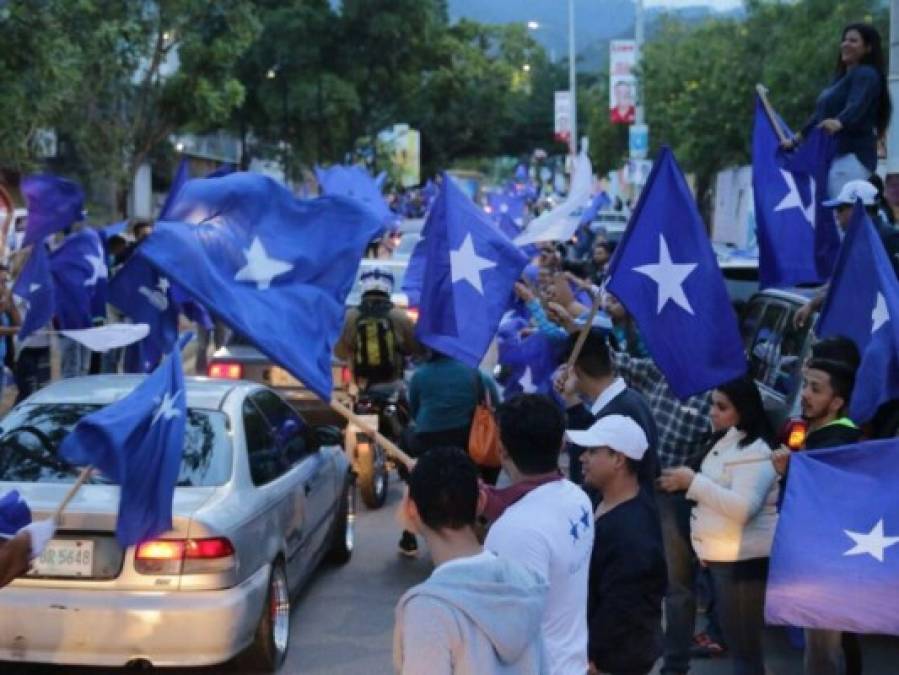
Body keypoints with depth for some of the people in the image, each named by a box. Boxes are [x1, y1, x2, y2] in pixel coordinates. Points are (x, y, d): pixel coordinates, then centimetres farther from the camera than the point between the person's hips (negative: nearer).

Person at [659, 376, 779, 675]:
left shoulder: (755, 451, -17)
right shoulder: (726, 443, 14)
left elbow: (743, 507, -28)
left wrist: (694, 481, -23)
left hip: (744, 560, -10)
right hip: (724, 558, 10)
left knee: (745, 645, -5)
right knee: (736, 642, 18)